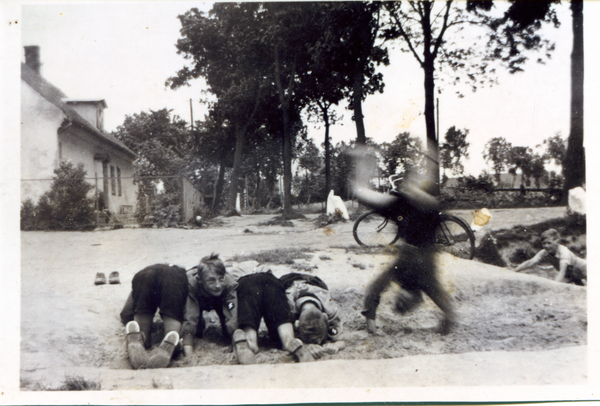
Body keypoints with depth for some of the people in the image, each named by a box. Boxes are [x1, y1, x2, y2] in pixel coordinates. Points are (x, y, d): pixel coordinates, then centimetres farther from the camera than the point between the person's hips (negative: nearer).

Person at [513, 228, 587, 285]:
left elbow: (562, 272, -49)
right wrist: (514, 271, -46)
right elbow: (530, 262, -32)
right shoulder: (544, 252, -21)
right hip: (571, 273, 6)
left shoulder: (563, 252, -37)